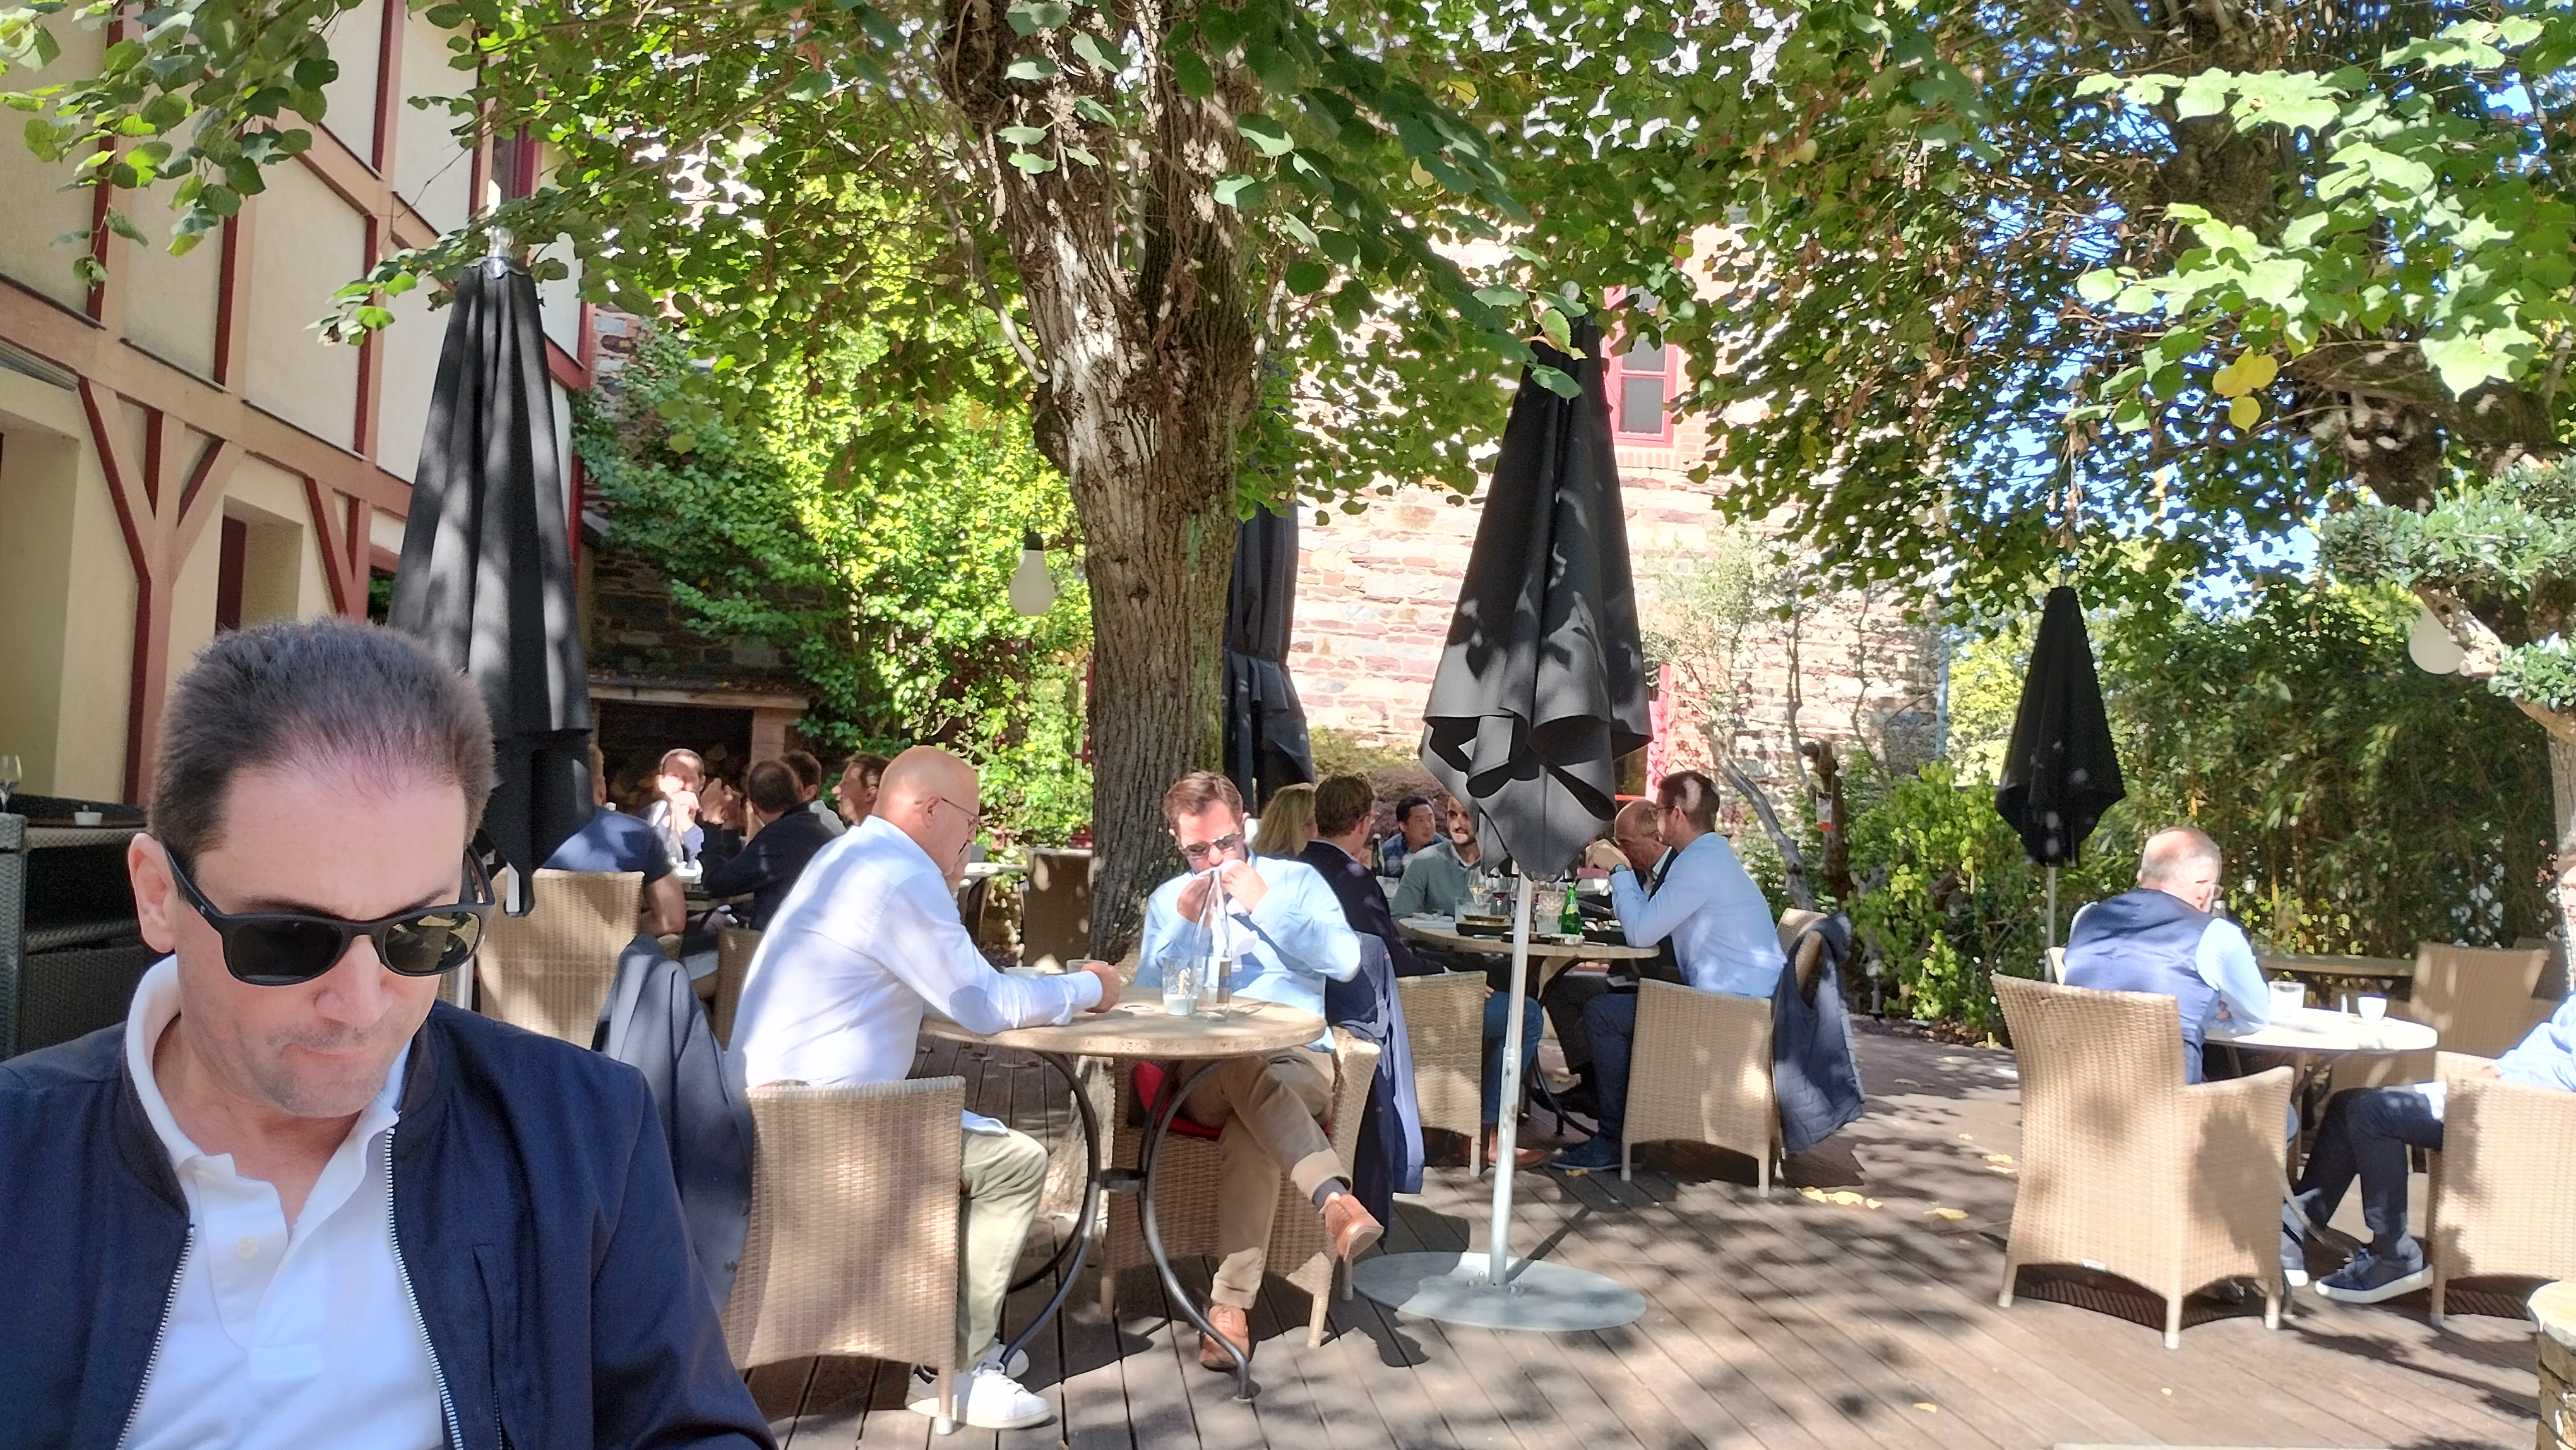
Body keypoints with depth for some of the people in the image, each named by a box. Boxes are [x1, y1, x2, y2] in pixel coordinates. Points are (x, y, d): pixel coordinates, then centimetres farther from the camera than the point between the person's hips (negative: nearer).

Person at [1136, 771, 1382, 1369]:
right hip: (1203, 1075, 0)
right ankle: (1334, 1196, -52)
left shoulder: (1295, 880, 14)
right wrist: (1185, 923, -5)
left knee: (1247, 1132, -36)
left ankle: (1230, 1305, -36)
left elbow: (1345, 961, -2)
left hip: (1298, 1060, 0)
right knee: (1242, 1066, -39)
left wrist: (1266, 906, -7)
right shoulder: (1167, 900, 20)